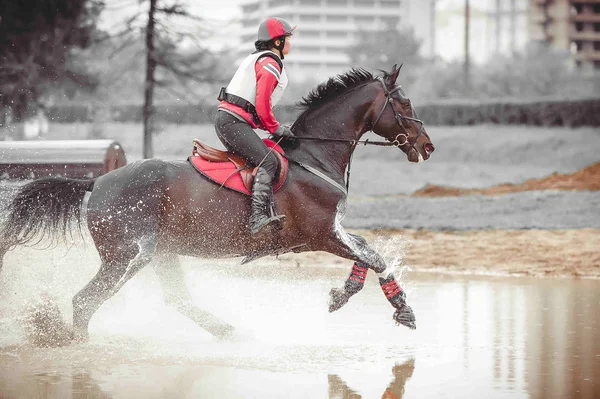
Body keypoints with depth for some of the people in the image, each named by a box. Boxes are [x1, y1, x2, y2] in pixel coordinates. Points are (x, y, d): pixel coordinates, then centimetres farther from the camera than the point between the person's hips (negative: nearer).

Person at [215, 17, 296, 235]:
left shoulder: (257, 59, 25)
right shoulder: (270, 63, -8)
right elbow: (262, 104, -17)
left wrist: (271, 126, 20)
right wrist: (275, 128, -6)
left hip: (224, 118, 11)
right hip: (234, 121, -11)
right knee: (267, 162, -20)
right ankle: (259, 216, -34)